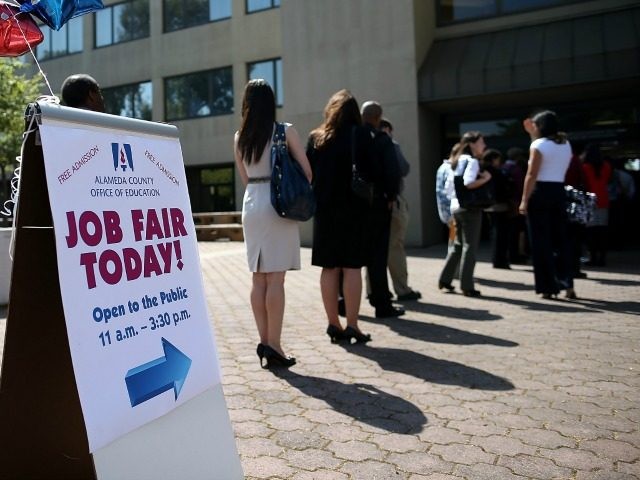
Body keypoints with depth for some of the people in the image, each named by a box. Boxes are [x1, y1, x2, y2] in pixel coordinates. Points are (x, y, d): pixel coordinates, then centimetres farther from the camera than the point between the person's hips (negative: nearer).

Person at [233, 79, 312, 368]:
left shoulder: (239, 137, 8)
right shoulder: (285, 131, -3)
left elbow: (245, 178, 14)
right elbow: (307, 172, -2)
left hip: (251, 204, 5)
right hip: (277, 204, -4)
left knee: (259, 279, 8)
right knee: (275, 279, -4)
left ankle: (264, 341, 12)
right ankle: (273, 344, -4)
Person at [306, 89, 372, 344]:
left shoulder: (315, 137, 7)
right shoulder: (357, 134, -3)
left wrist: (316, 200, 11)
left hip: (324, 209, 4)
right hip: (353, 208, -3)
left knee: (329, 268, 7)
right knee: (352, 267, -1)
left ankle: (333, 323, 10)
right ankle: (352, 325, 0)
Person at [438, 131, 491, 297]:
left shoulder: (457, 161, 16)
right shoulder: (472, 161, -10)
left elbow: (448, 186, 17)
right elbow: (468, 183, -25)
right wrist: (485, 178, -13)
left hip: (456, 207, 9)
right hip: (470, 208, -9)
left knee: (458, 245, 17)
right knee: (470, 246, -4)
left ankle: (444, 280, 19)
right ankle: (467, 286, -2)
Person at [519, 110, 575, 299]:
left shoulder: (538, 145, -9)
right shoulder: (565, 144, 13)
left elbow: (532, 175, -14)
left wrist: (524, 200, -13)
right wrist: (532, 134, 30)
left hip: (540, 193, -7)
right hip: (559, 192, 7)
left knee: (541, 241, -1)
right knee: (559, 238, 13)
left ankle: (548, 287, 1)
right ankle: (567, 284, 10)